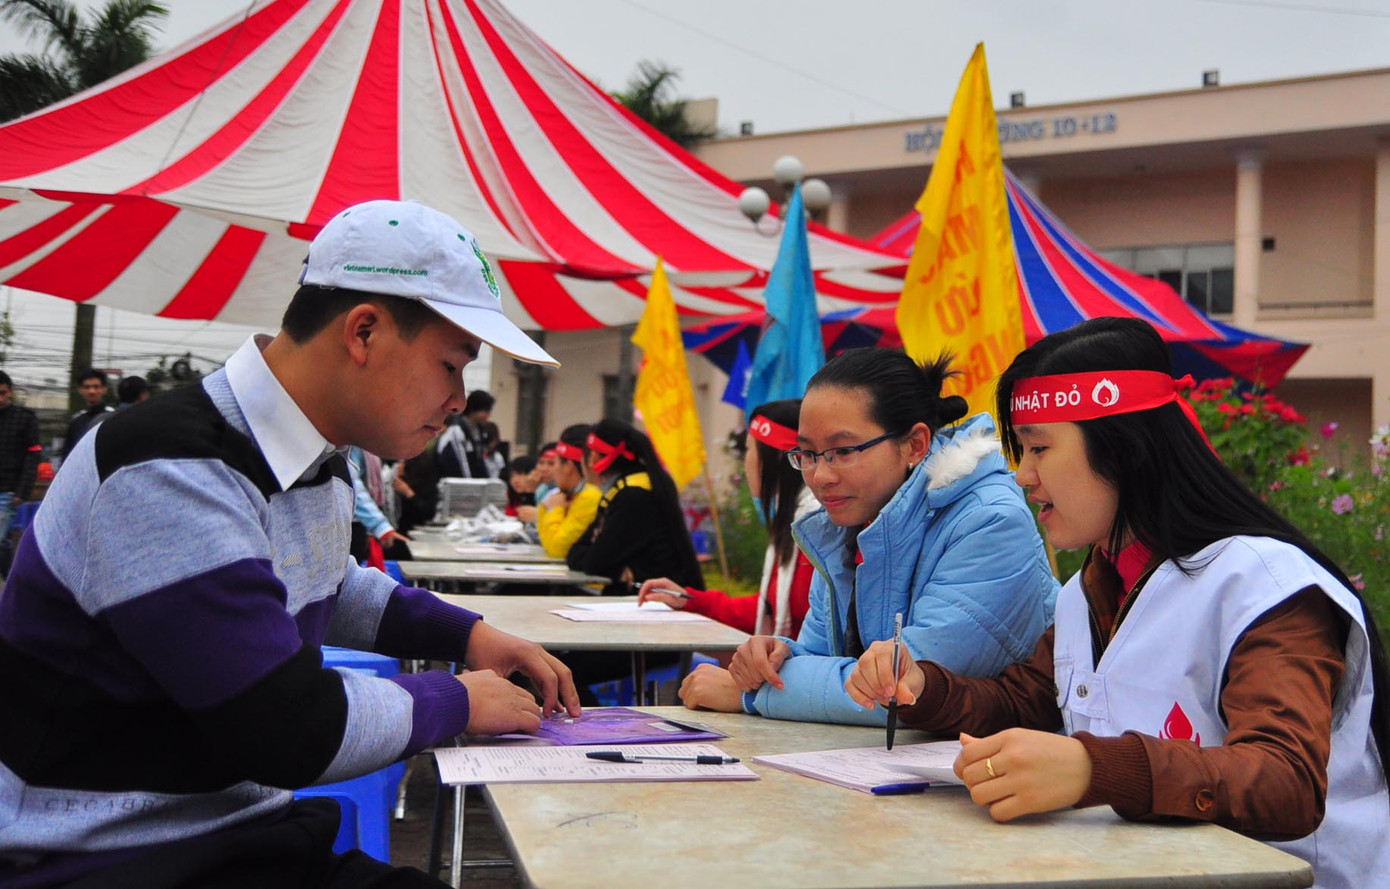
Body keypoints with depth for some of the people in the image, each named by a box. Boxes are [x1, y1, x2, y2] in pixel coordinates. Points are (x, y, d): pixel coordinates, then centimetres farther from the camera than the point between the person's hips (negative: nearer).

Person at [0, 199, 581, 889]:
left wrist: (467, 634, 17)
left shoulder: (318, 462, 7)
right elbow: (296, 731, -25)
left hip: (250, 833, 9)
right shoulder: (170, 476, -22)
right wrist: (456, 700, -9)